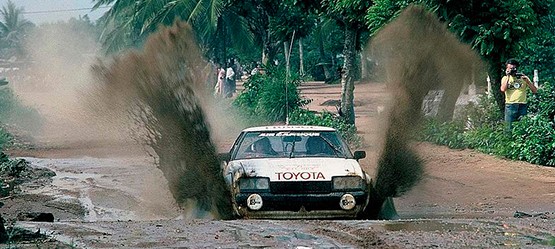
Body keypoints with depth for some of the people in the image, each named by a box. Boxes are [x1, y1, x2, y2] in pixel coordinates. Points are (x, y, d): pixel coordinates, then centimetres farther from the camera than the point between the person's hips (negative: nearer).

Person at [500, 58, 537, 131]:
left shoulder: (523, 77, 12)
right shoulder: (505, 78, 11)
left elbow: (535, 90, 5)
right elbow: (503, 89, -9)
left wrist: (527, 80, -7)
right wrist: (508, 77, -4)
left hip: (522, 105, 1)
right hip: (510, 105, -1)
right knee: (509, 127, -5)